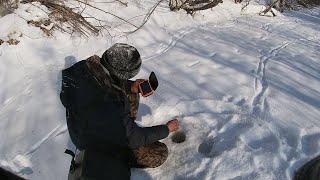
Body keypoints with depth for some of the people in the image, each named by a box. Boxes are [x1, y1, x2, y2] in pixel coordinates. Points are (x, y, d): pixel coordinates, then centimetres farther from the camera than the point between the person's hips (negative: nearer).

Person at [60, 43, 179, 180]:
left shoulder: (87, 66, -24)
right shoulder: (110, 109, -43)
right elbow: (135, 139, -26)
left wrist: (131, 87, -16)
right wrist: (167, 129, -12)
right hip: (99, 144, -7)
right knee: (160, 153, -4)